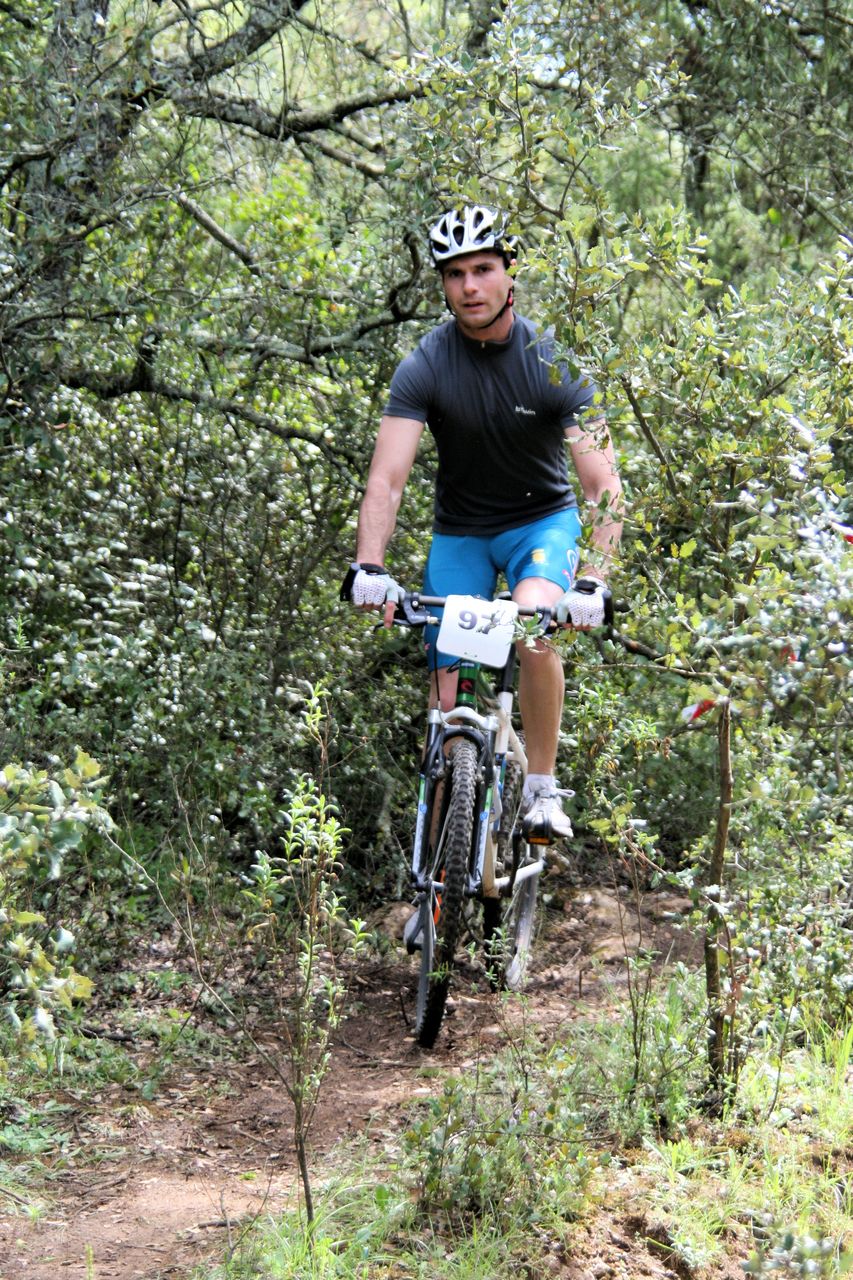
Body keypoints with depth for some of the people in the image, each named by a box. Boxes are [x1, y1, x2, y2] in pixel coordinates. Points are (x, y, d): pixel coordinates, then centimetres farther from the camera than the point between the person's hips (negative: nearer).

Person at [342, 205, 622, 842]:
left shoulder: (555, 361, -19)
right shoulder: (426, 366, -16)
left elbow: (604, 487, -24)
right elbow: (388, 477, -25)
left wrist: (593, 581, -39)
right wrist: (369, 566, -41)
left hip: (543, 520, -2)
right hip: (460, 531, 2)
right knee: (450, 703, -4)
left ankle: (542, 791, -16)